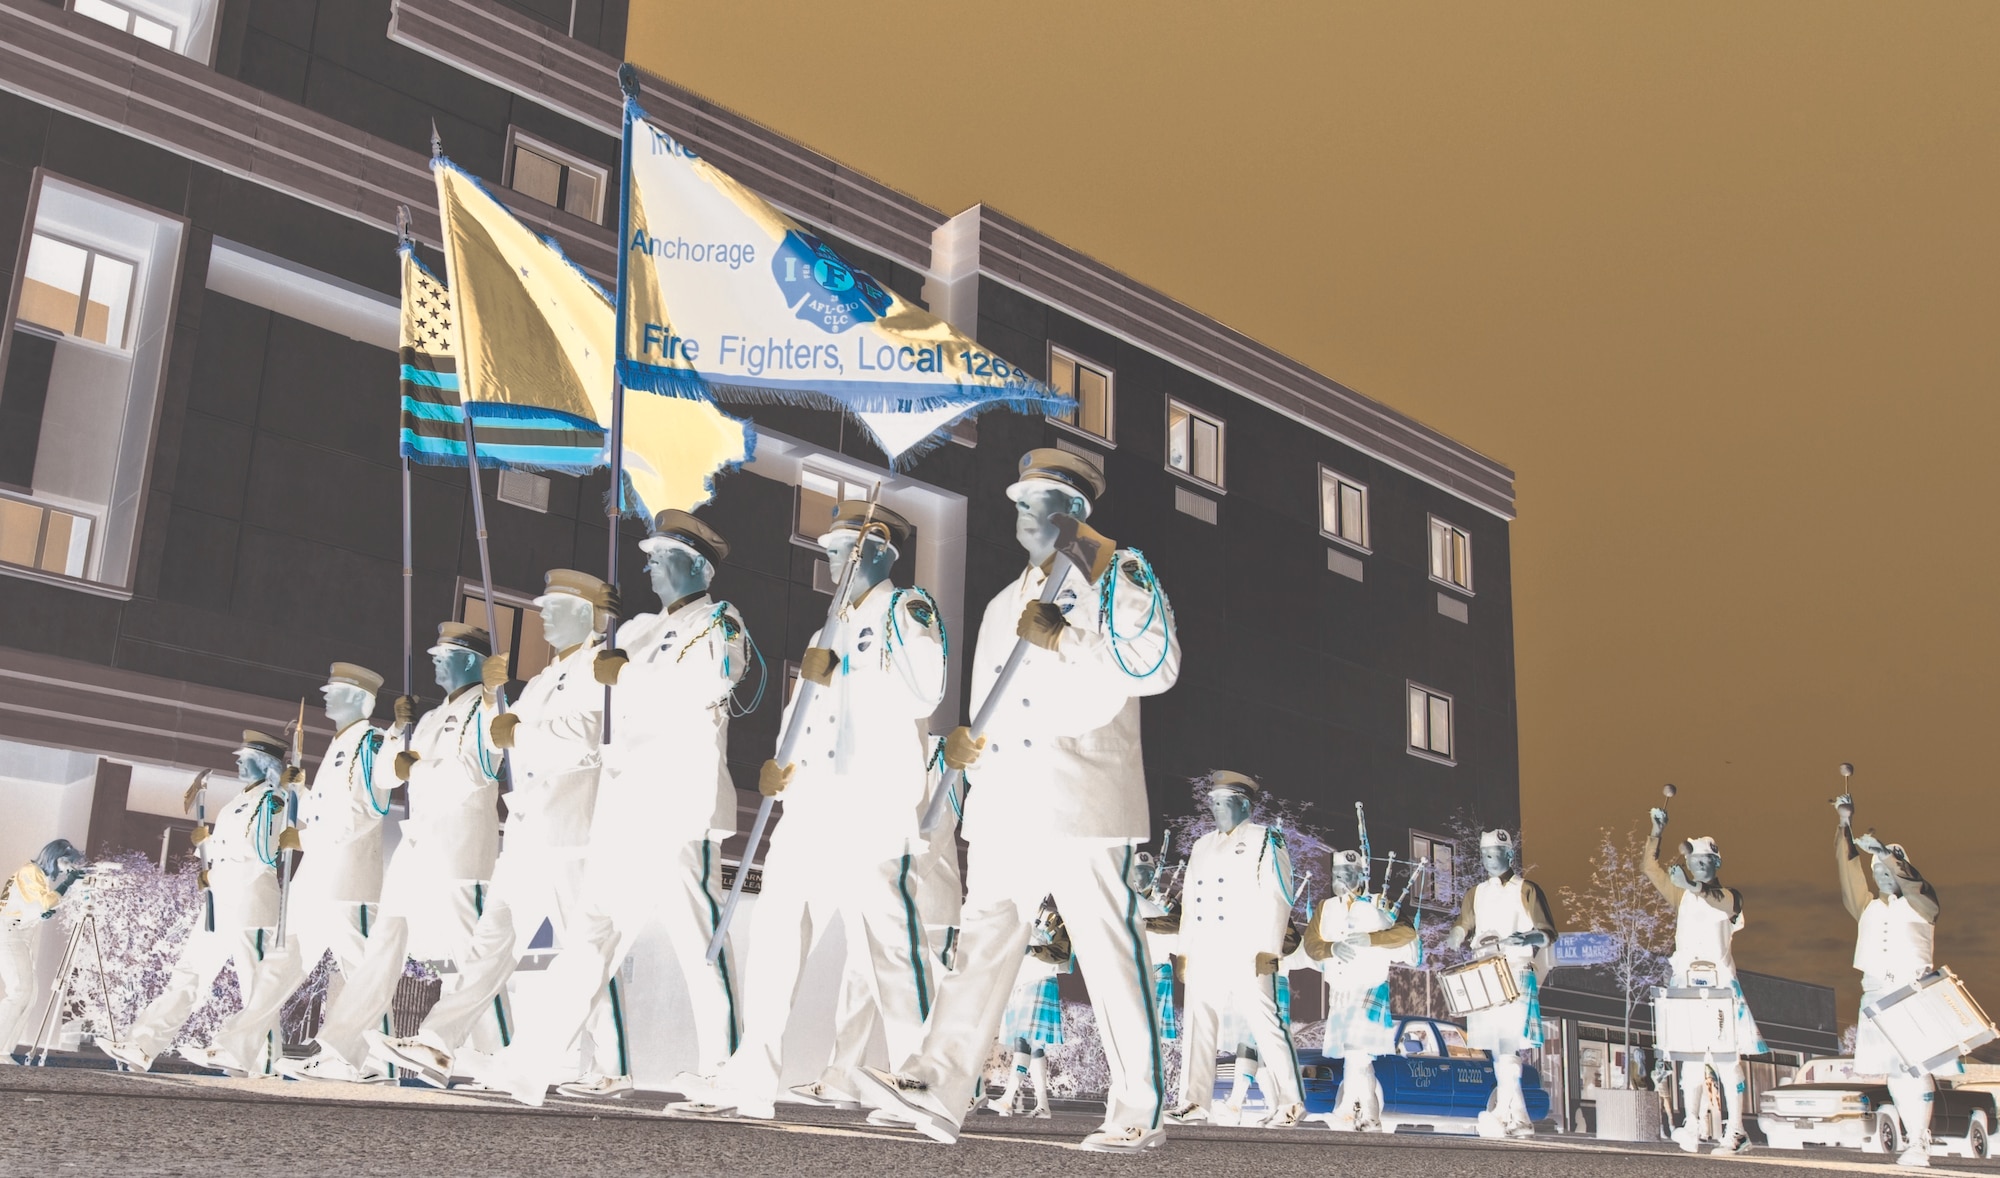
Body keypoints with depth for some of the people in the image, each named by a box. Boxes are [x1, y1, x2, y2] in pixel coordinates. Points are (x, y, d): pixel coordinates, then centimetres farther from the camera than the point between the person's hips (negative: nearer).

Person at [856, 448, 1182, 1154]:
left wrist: (1061, 639, -15)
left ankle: (1138, 1114, 4)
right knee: (982, 942, -2)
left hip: (1082, 801, -6)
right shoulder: (1004, 604, 25)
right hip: (1004, 805, 7)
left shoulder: (1115, 578, 3)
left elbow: (1156, 663, -13)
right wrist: (962, 742, 10)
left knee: (1110, 954, -4)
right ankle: (938, 1089, -7)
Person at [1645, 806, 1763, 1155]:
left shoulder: (1730, 897, 6)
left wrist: (1694, 887, -38)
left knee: (1727, 1056, -7)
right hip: (1686, 982, 3)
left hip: (1719, 982, -3)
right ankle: (1691, 1127, -4)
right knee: (1690, 1056, -1)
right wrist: (1657, 831, -1)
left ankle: (1736, 1131, -8)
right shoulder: (1681, 894, 16)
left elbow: (1717, 902, -18)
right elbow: (1650, 866, 10)